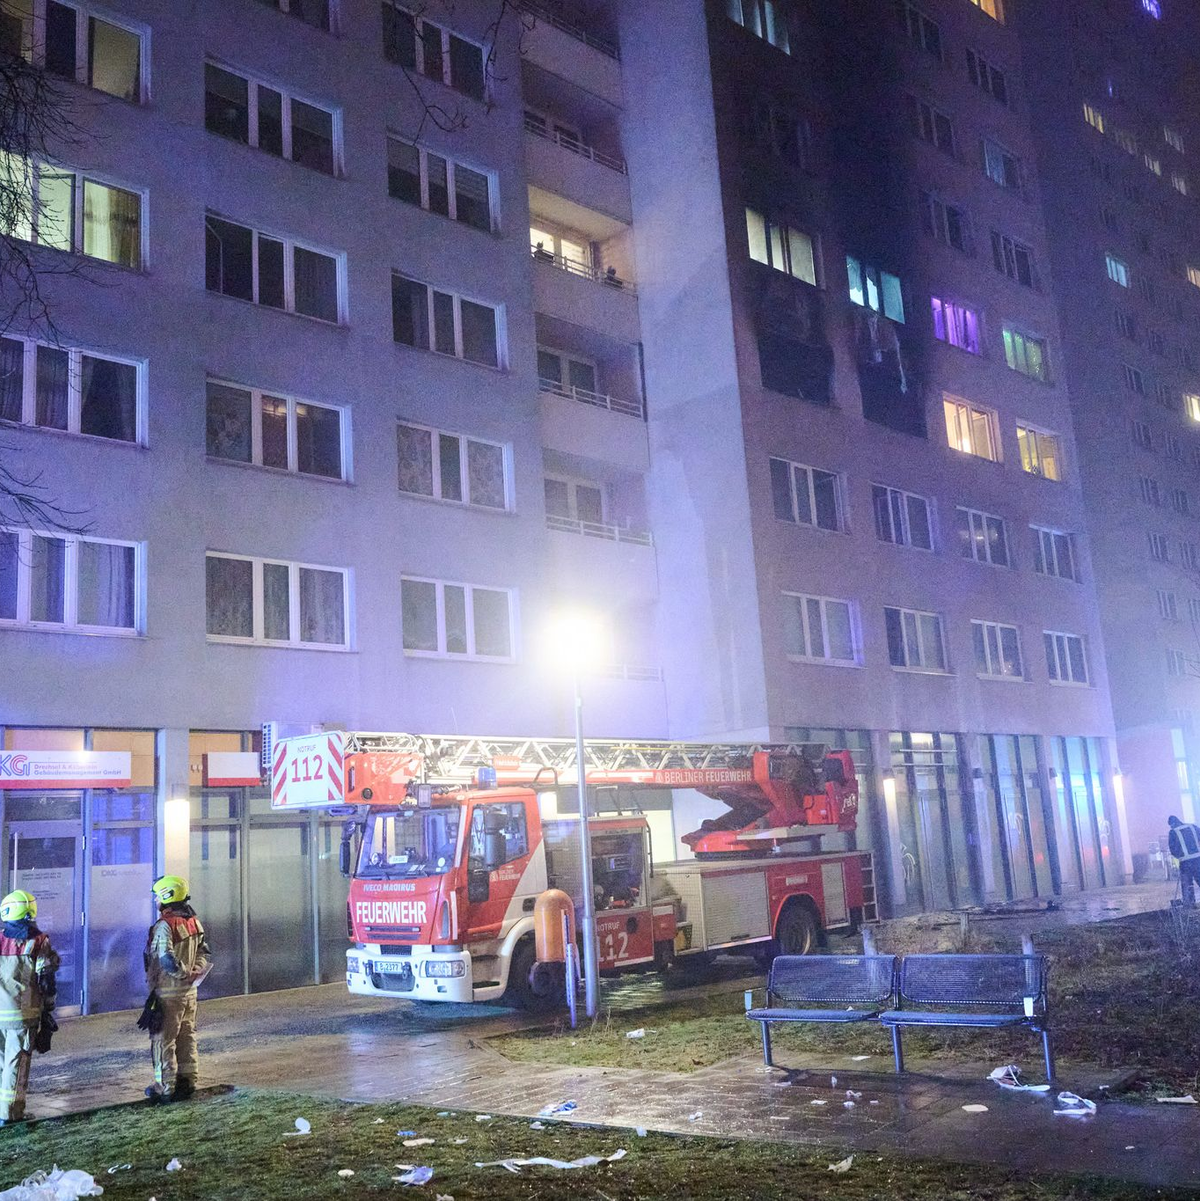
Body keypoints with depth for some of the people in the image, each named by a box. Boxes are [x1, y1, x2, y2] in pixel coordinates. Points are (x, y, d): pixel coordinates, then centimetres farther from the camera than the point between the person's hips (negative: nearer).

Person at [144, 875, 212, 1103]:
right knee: (186, 1037, 16)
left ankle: (165, 1088, 7)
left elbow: (167, 959, -29)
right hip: (189, 992, 8)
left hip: (167, 993, -8)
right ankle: (187, 1082, 23)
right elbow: (206, 956, 11)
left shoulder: (164, 925, -19)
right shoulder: (193, 922, 6)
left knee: (163, 1040, 2)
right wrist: (194, 975, 2)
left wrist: (183, 974, -14)